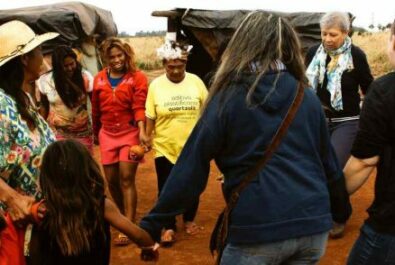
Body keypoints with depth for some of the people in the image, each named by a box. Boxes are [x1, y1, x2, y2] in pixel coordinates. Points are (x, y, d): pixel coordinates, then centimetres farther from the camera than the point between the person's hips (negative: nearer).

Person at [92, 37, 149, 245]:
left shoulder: (137, 77, -6)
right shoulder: (99, 79, 6)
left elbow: (139, 106, -14)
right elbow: (95, 109, 14)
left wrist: (142, 131, -27)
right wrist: (95, 132, 20)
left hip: (130, 132, -4)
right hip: (107, 134, 4)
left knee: (127, 178, -10)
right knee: (111, 180, 8)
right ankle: (124, 217, 30)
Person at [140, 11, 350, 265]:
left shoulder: (229, 98, -3)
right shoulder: (308, 97, 8)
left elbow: (191, 168, -6)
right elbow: (329, 163, 14)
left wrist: (152, 225, -1)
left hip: (258, 230, -4)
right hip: (314, 224, 5)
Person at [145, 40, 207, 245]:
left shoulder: (196, 82, -5)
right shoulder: (156, 85, -7)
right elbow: (150, 118, -2)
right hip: (165, 147, -1)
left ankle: (189, 220, 38)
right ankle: (169, 227, 24)